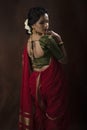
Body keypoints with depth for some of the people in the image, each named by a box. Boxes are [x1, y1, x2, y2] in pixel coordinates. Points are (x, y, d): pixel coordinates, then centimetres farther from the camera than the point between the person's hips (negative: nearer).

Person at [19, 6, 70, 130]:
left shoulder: (29, 41, 0)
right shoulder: (47, 39, -23)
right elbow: (63, 59, -14)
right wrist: (59, 40, -8)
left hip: (35, 82, 7)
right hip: (51, 82, -7)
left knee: (39, 112, 22)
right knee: (54, 113, 12)